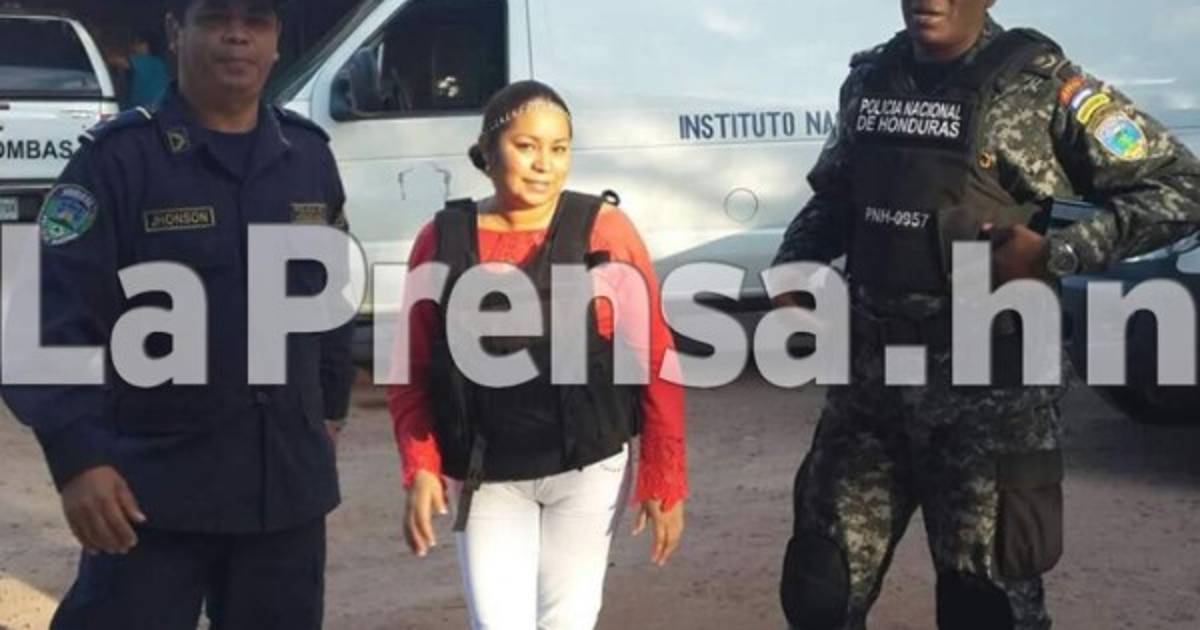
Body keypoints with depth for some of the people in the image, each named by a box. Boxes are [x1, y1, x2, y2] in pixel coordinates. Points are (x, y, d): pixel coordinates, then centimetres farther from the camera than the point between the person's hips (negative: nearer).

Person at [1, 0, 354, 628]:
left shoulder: (309, 157, 7)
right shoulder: (117, 159, -9)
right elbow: (55, 317, -15)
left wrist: (329, 407, 21)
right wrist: (77, 456, -23)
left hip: (289, 483, 5)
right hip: (154, 486, -5)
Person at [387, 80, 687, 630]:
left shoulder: (605, 231, -7)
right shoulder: (442, 241, -1)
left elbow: (655, 362, -5)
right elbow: (413, 373, 4)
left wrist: (664, 479, -7)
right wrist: (421, 469, -8)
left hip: (587, 471, -1)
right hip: (487, 480, 1)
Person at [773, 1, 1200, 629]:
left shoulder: (1041, 86, -7)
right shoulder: (868, 81, 9)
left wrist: (1055, 254, -17)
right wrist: (790, 266, 5)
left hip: (989, 392, -5)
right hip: (869, 379, 5)